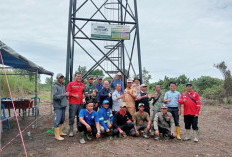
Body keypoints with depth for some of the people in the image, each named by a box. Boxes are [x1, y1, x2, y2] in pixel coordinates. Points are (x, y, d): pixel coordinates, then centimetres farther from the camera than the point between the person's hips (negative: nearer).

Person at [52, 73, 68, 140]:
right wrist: (65, 94, -20)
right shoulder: (55, 86, -9)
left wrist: (66, 100, 6)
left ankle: (60, 132, 30)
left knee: (62, 120, 16)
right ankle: (57, 135, 4)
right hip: (58, 106, -8)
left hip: (63, 105, 8)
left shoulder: (63, 86, 13)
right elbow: (55, 96, -20)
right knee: (57, 121, -4)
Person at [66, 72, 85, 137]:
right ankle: (71, 131, 9)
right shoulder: (71, 84, 0)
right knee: (72, 117, -2)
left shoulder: (83, 85, 14)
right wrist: (73, 95, -15)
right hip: (73, 103, -4)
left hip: (81, 103, 5)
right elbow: (67, 93, -4)